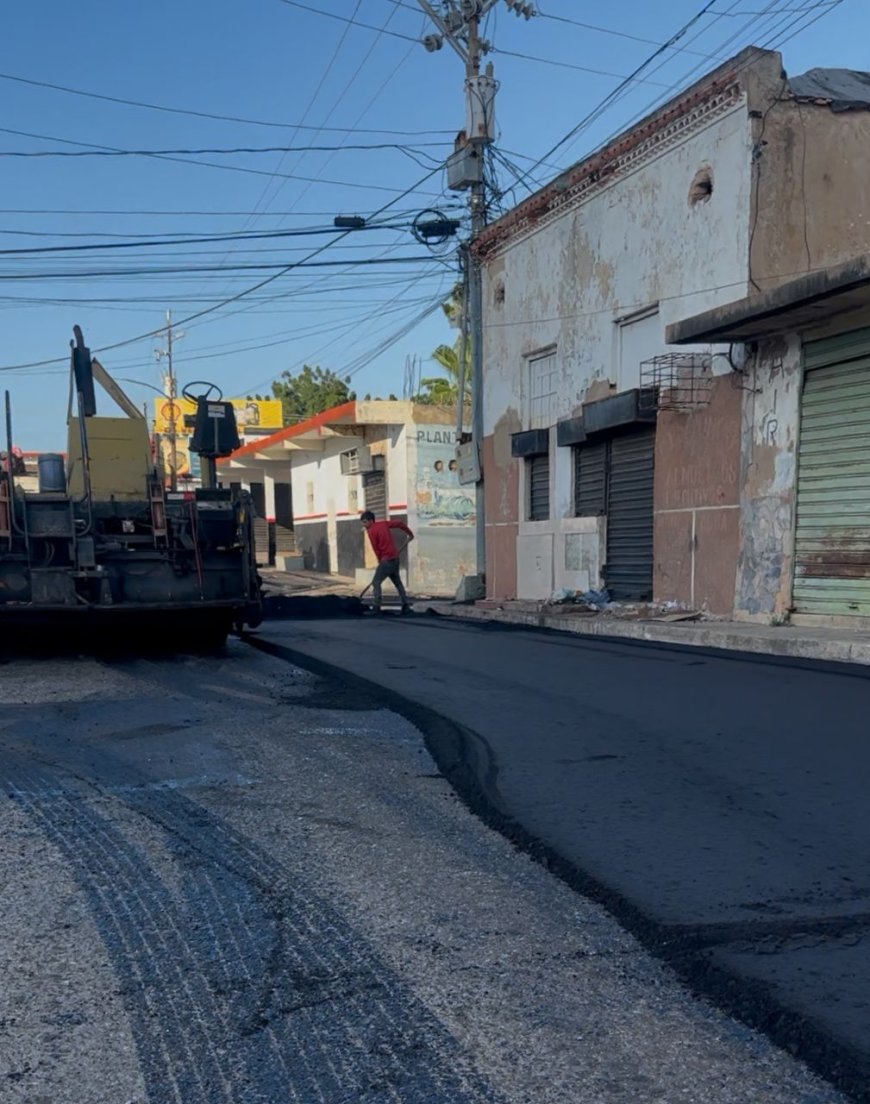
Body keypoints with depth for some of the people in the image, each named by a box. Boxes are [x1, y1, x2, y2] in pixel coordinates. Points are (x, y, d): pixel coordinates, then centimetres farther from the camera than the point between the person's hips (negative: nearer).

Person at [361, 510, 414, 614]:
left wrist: (380, 562, 4)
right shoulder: (383, 524, 10)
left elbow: (377, 550, -8)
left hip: (387, 560, -8)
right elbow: (400, 524, 12)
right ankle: (406, 606, 19)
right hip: (395, 558, 8)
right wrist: (410, 534, 25)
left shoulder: (371, 531, -9)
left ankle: (376, 607, -14)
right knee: (397, 582, 19)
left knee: (376, 582, -6)